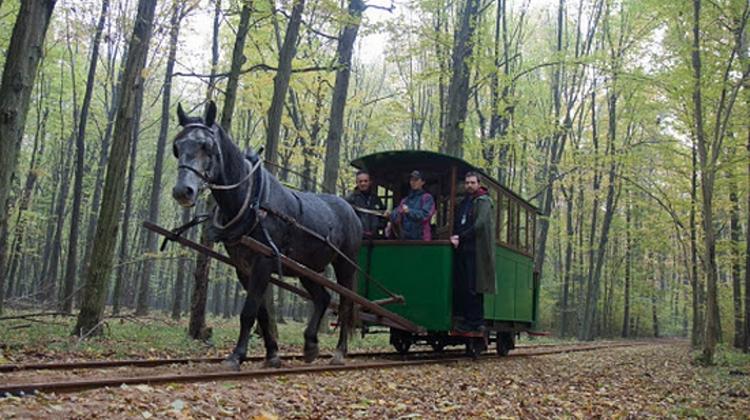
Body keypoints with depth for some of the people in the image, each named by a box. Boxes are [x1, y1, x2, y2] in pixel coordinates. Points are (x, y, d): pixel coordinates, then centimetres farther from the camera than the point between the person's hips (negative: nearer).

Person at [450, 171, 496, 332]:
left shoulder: (483, 201, -2)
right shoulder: (464, 202, 21)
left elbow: (480, 224, -13)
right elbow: (457, 224, 22)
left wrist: (461, 237, -12)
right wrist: (455, 238, 3)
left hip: (475, 250, -7)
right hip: (462, 249, 7)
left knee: (473, 287, -6)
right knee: (460, 286, 4)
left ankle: (475, 321, -1)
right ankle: (467, 317, 9)